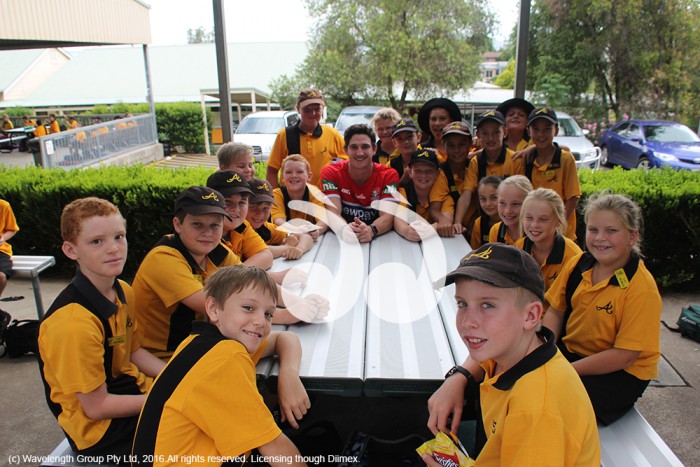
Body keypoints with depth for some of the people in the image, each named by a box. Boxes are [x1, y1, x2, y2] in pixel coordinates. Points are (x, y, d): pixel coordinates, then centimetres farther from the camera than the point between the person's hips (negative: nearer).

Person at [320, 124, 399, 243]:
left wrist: (371, 230, -37)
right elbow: (333, 213, -14)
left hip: (379, 239, 1)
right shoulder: (331, 173, -4)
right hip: (343, 241, 0)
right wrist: (345, 228, -36)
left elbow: (388, 216, -15)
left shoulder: (389, 175, -4)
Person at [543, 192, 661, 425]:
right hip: (569, 349, 6)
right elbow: (555, 312, 4)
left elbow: (625, 355, -21)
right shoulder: (578, 264, -6)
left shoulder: (641, 287, -21)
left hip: (620, 373, -5)